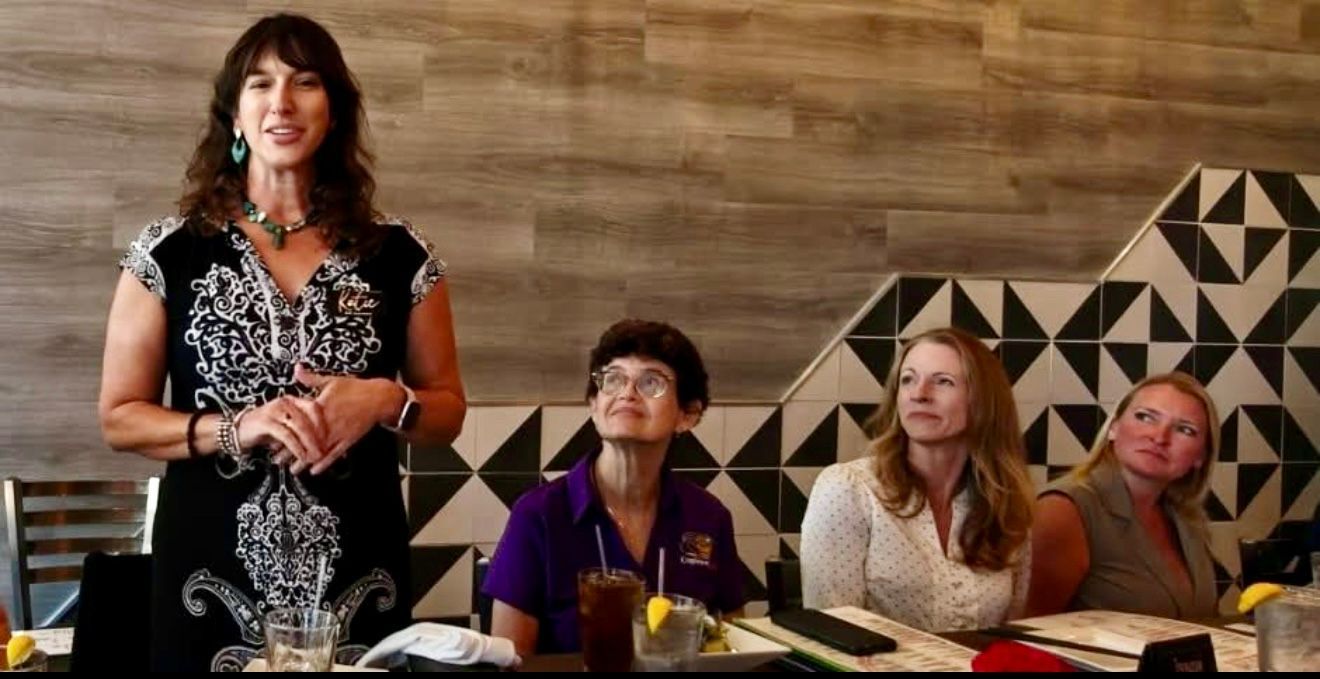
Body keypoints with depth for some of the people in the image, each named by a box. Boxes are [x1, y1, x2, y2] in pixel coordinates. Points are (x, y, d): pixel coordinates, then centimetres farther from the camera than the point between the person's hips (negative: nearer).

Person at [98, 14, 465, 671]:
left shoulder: (399, 255, 1)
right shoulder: (168, 252, -1)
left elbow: (447, 410, 8)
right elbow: (120, 418, 2)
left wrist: (386, 401, -13)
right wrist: (236, 428, -14)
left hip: (355, 578, 1)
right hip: (212, 579, 0)